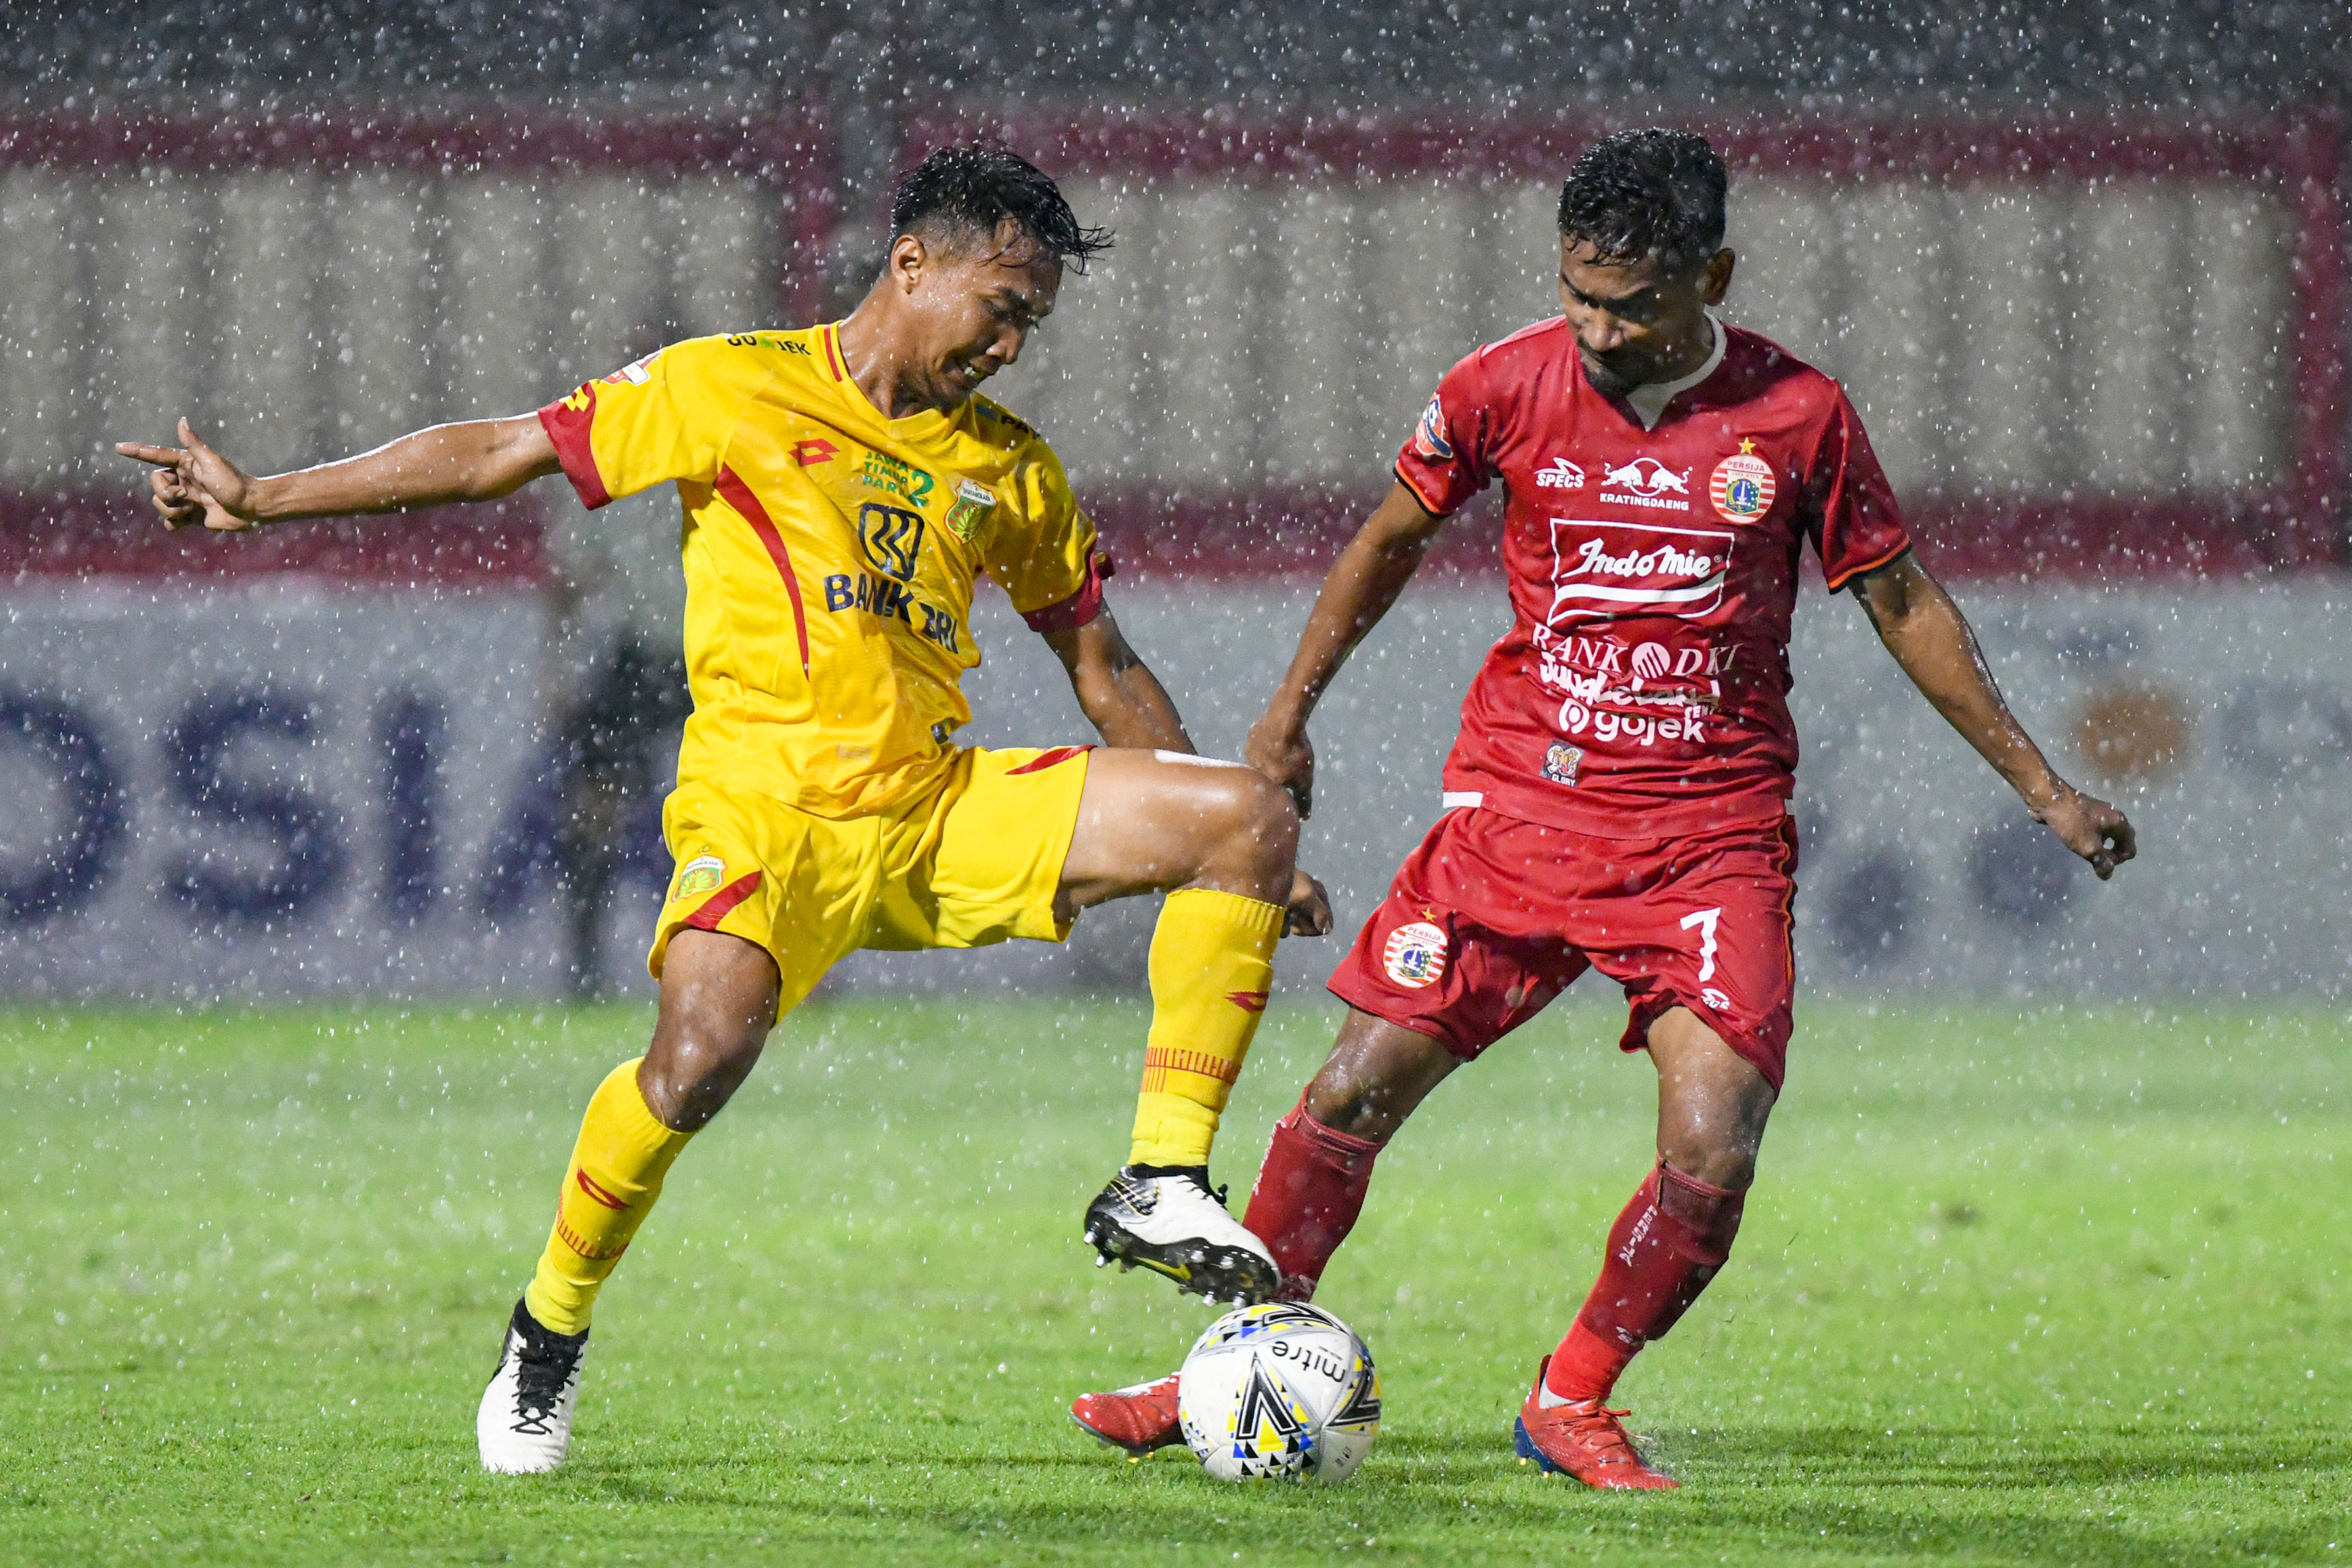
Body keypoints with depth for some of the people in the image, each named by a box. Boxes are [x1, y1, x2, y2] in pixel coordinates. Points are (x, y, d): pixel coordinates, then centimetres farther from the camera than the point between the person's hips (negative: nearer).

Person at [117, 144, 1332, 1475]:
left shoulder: (1011, 469, 15)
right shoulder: (733, 391, 2)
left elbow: (1105, 672, 23)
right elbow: (506, 453, 3)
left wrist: (1240, 849, 19)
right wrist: (263, 499, -2)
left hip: (946, 813, 5)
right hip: (771, 803, -5)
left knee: (1250, 815, -12)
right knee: (703, 1054, -33)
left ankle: (1162, 1187, -11)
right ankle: (548, 1338, -7)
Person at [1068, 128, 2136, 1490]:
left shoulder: (1797, 416, -5)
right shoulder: (1508, 388, -3)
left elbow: (1902, 601, 7)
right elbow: (1394, 535, 15)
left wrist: (2043, 787, 8)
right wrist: (1290, 714, 17)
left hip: (1715, 838, -1)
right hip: (1520, 809, 1)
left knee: (1712, 1158, -15)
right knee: (1355, 1093, -4)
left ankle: (1572, 1404, 7)